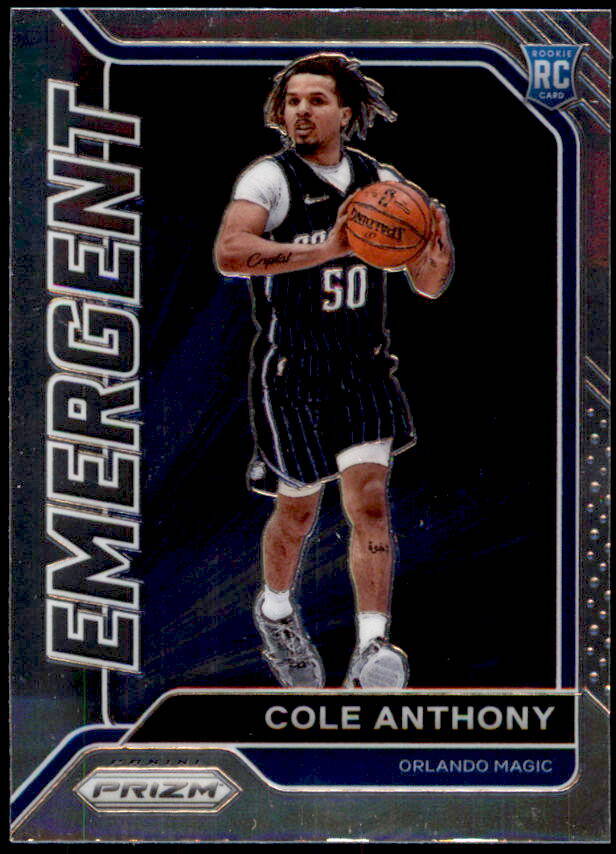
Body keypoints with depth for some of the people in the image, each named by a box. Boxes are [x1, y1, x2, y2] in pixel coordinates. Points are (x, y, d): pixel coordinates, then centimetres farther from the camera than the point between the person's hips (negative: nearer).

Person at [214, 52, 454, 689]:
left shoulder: (383, 184, 6)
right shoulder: (270, 179, -10)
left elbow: (429, 285, 12)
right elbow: (228, 253, -30)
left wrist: (440, 249, -12)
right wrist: (325, 250, -38)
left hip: (364, 367, 3)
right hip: (290, 371, -3)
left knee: (368, 498, -11)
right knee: (298, 513, 10)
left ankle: (372, 651, -9)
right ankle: (275, 609, 39)